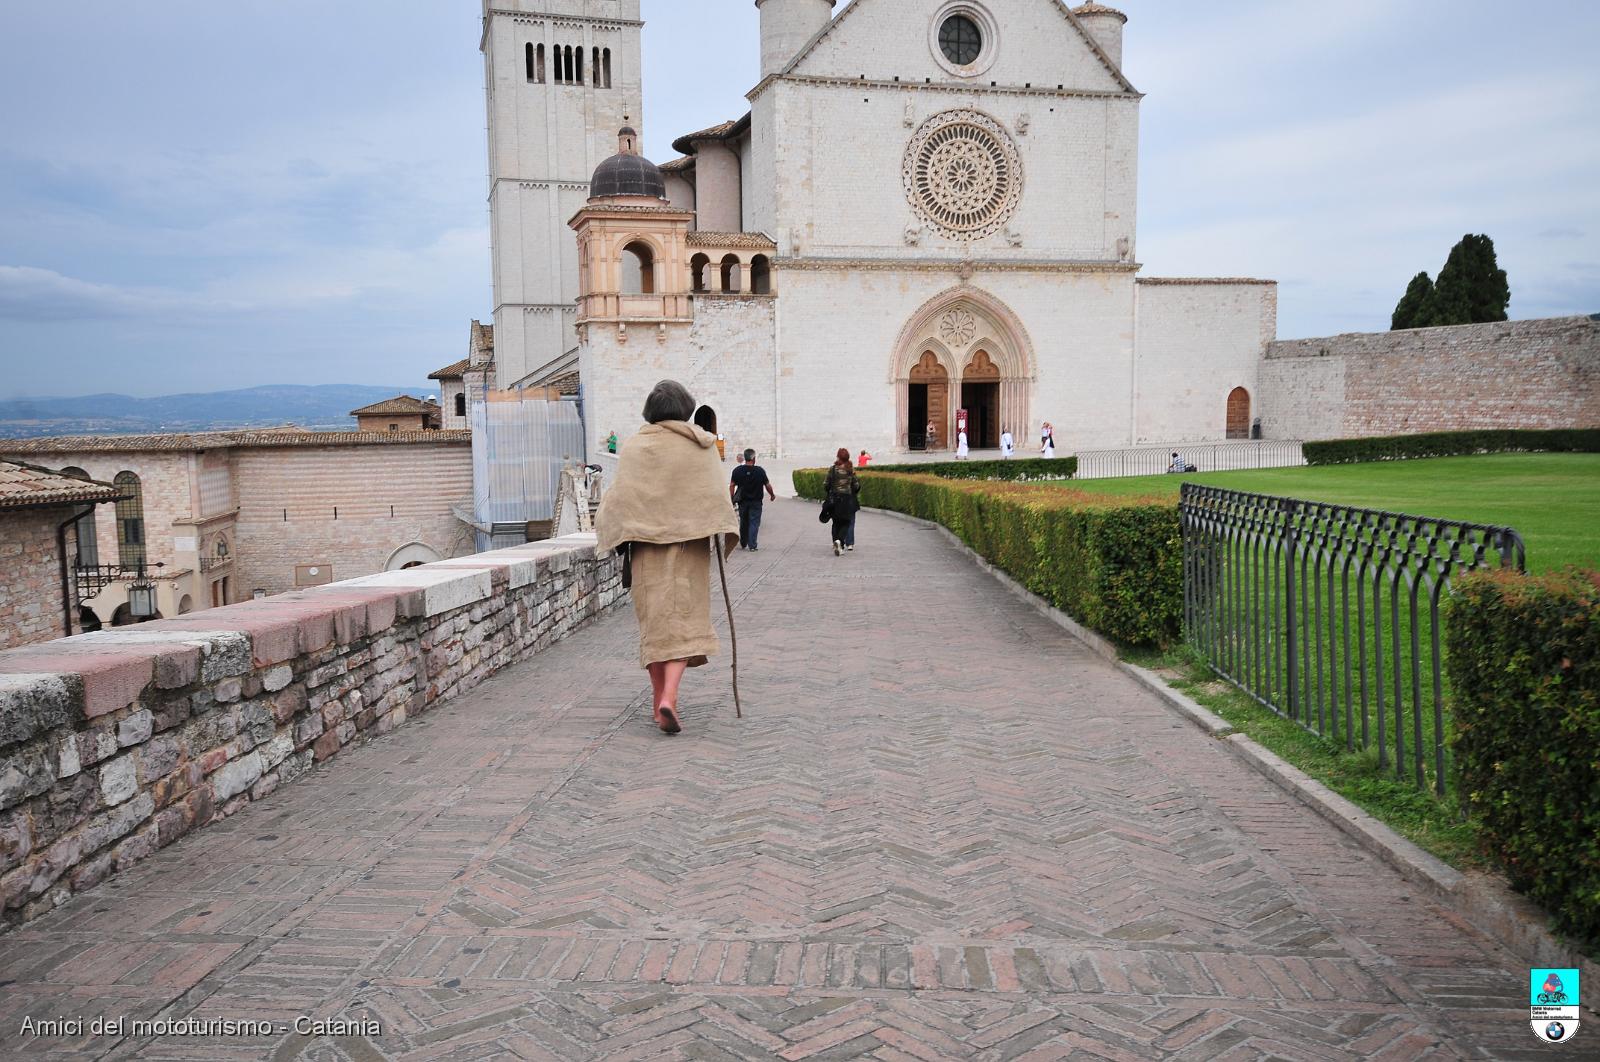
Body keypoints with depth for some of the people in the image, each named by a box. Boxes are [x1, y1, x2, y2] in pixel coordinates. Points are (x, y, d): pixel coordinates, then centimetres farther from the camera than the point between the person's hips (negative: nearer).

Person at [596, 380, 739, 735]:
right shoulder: (701, 445, 3)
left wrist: (612, 531, 11)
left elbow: (620, 494, 0)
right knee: (684, 619, -2)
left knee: (654, 617, 11)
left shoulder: (634, 445, 4)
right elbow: (714, 493, -3)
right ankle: (669, 697, -19)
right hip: (688, 540, -1)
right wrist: (726, 533, 3)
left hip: (645, 540, 2)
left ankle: (658, 699, 15)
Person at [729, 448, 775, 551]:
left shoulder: (737, 470, -4)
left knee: (743, 523, 18)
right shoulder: (760, 471, -11)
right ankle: (752, 546, -5)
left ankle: (743, 543, 30)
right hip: (755, 502, -3)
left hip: (742, 501, 3)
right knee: (754, 523, 1)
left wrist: (732, 499, 8)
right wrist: (772, 495, 13)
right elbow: (767, 485, -5)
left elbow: (732, 486, -2)